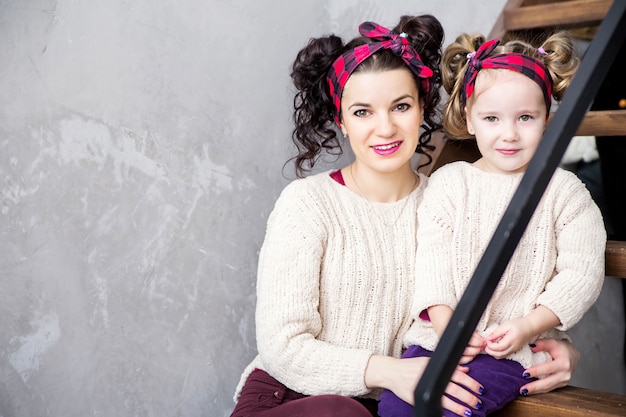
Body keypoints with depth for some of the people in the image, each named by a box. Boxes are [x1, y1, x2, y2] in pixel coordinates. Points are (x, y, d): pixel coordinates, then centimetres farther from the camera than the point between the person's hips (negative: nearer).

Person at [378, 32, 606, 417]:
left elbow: (581, 273, -2)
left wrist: (529, 326, -14)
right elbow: (432, 258, 2)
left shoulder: (563, 190, 3)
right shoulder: (449, 182, 8)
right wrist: (446, 323, -12)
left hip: (516, 346, -3)